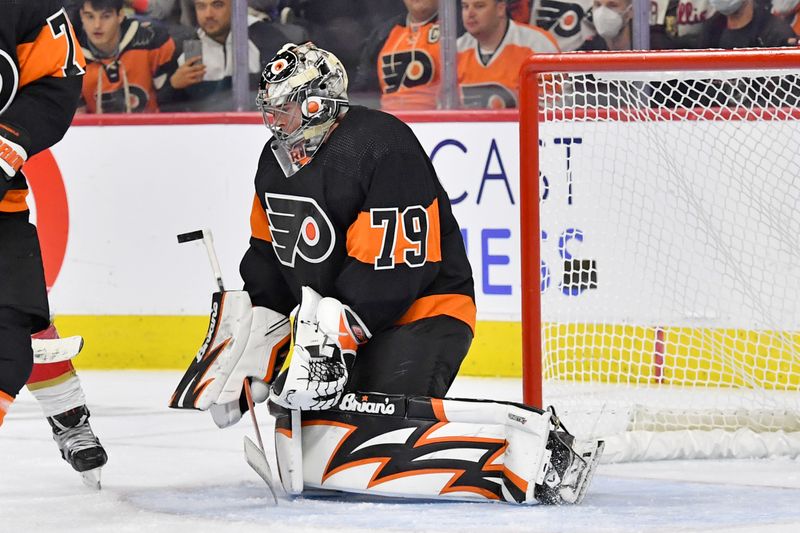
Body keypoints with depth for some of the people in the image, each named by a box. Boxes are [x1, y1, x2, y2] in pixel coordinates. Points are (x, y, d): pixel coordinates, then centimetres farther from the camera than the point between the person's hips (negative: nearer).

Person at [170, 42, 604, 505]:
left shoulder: (383, 148, -22)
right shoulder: (277, 161, 8)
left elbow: (389, 268, -26)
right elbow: (269, 257, 17)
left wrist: (333, 334, -28)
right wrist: (252, 343, 9)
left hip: (421, 311, -10)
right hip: (341, 321, 10)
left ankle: (537, 446, -33)